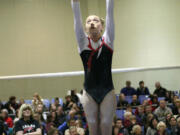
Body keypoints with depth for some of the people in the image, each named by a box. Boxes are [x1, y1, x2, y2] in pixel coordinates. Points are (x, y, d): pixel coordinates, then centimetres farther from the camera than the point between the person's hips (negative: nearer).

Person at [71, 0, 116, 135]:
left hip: (107, 91, -1)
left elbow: (110, 13, -4)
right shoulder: (83, 41, 4)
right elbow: (77, 15, -5)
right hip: (89, 93, 1)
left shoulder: (107, 40, 2)